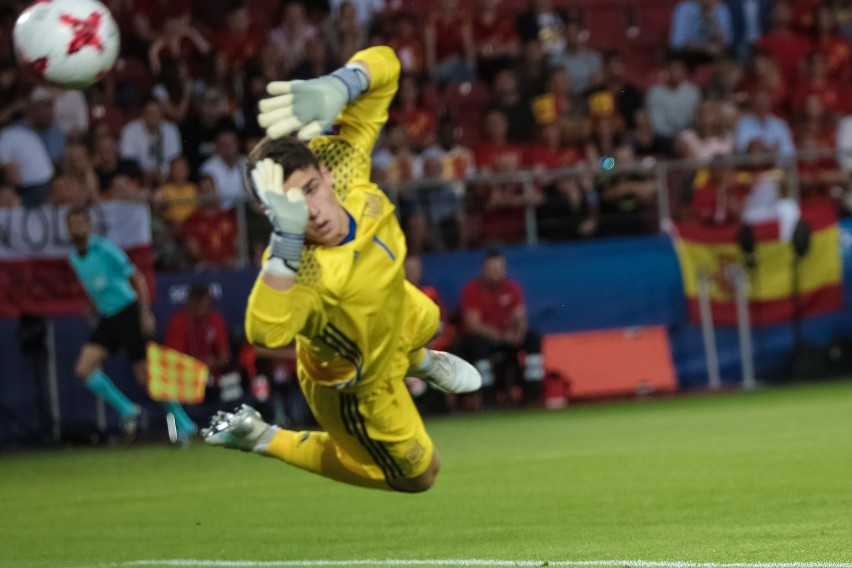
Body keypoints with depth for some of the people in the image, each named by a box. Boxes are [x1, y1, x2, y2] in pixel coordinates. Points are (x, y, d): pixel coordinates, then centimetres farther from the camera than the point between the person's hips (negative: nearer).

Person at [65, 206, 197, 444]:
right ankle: (127, 410, 3)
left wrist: (145, 312, -16)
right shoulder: (74, 257, 5)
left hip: (127, 313, -7)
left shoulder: (105, 250, -15)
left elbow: (137, 277, -10)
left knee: (146, 375, -6)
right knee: (84, 368, -9)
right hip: (105, 319, 7)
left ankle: (183, 423, 8)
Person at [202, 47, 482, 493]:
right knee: (417, 473, 18)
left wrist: (336, 87, -51)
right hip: (357, 388, -6)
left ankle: (416, 362, 73)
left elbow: (383, 64, -28)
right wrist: (286, 237, -77)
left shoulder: (341, 161, -33)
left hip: (395, 314, 6)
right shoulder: (298, 269, -51)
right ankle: (261, 438, 23)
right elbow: (266, 332, -72)